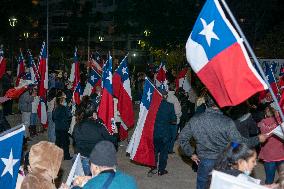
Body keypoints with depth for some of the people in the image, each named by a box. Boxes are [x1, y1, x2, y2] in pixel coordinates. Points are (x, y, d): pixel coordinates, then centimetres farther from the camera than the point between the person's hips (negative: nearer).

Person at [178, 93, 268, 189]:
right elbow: (240, 143, -16)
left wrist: (191, 154, 10)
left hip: (204, 162, 2)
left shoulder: (195, 120, -9)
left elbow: (182, 138, -1)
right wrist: (258, 139, -1)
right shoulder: (227, 122, -20)